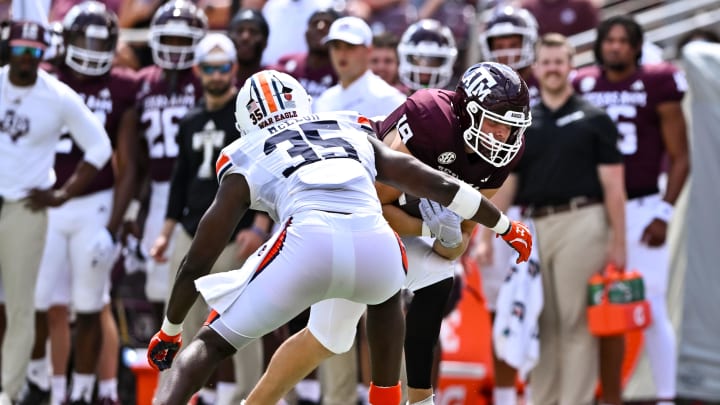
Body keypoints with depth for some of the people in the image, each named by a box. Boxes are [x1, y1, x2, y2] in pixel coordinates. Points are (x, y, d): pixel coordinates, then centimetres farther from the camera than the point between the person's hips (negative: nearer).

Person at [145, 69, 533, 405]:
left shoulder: (245, 162, 26)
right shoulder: (355, 133, 34)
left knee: (211, 343, 12)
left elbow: (196, 264, 28)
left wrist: (170, 330, 43)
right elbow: (439, 186, 30)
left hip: (307, 244, -2)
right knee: (384, 295, 39)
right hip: (374, 248, 2)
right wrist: (505, 226, 43)